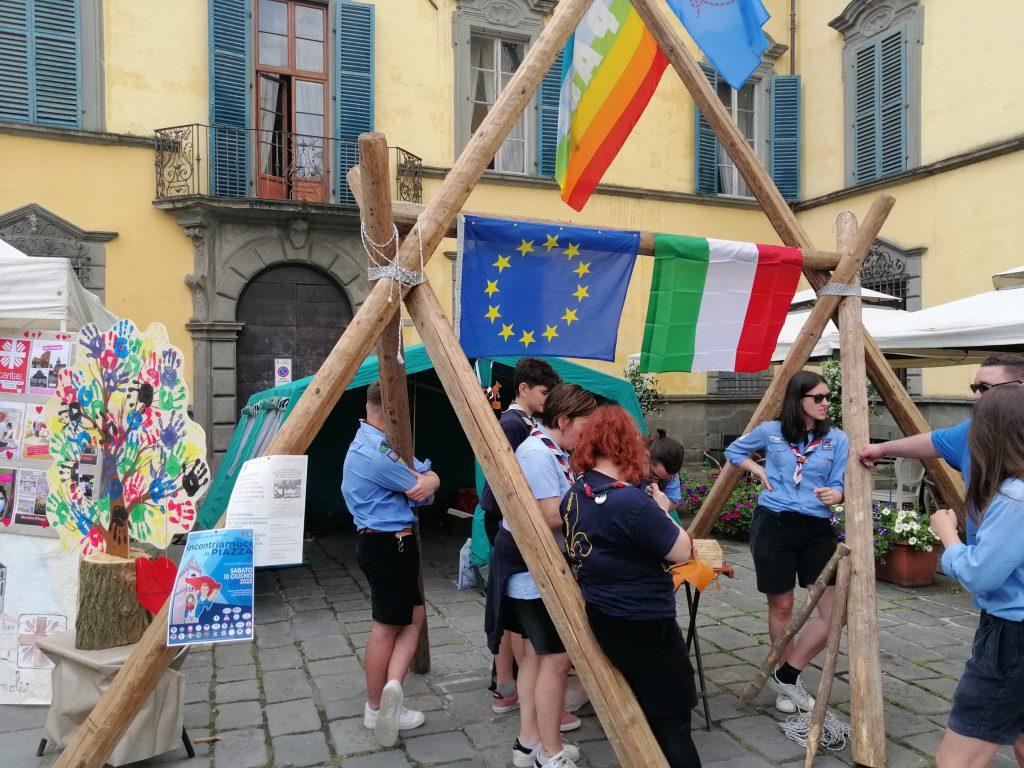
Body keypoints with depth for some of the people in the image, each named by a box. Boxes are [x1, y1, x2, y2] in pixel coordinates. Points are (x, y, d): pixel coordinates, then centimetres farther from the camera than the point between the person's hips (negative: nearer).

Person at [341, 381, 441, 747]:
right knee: (387, 625, 1)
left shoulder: (368, 443, 12)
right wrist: (425, 482, 6)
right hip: (390, 544, -10)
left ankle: (392, 685, 10)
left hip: (378, 542, 10)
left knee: (413, 616, 13)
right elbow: (421, 491, -14)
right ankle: (377, 709, 9)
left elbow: (426, 475, 9)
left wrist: (428, 480, -12)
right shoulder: (377, 453, -21)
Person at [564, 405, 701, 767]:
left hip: (601, 618, 9)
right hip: (642, 625, -9)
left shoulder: (575, 493, 0)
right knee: (672, 720, 5)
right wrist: (662, 511, -1)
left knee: (642, 711, 25)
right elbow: (683, 552, -17)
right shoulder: (632, 503, -27)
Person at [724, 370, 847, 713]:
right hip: (773, 524, -1)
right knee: (781, 607, 6)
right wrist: (757, 469, 2)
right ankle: (786, 683, 26)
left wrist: (834, 494, -22)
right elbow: (733, 451, 19)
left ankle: (787, 675, 12)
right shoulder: (770, 431, 3)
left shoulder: (837, 439, 3)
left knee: (834, 610, -6)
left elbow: (840, 485, 1)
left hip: (817, 529, 1)